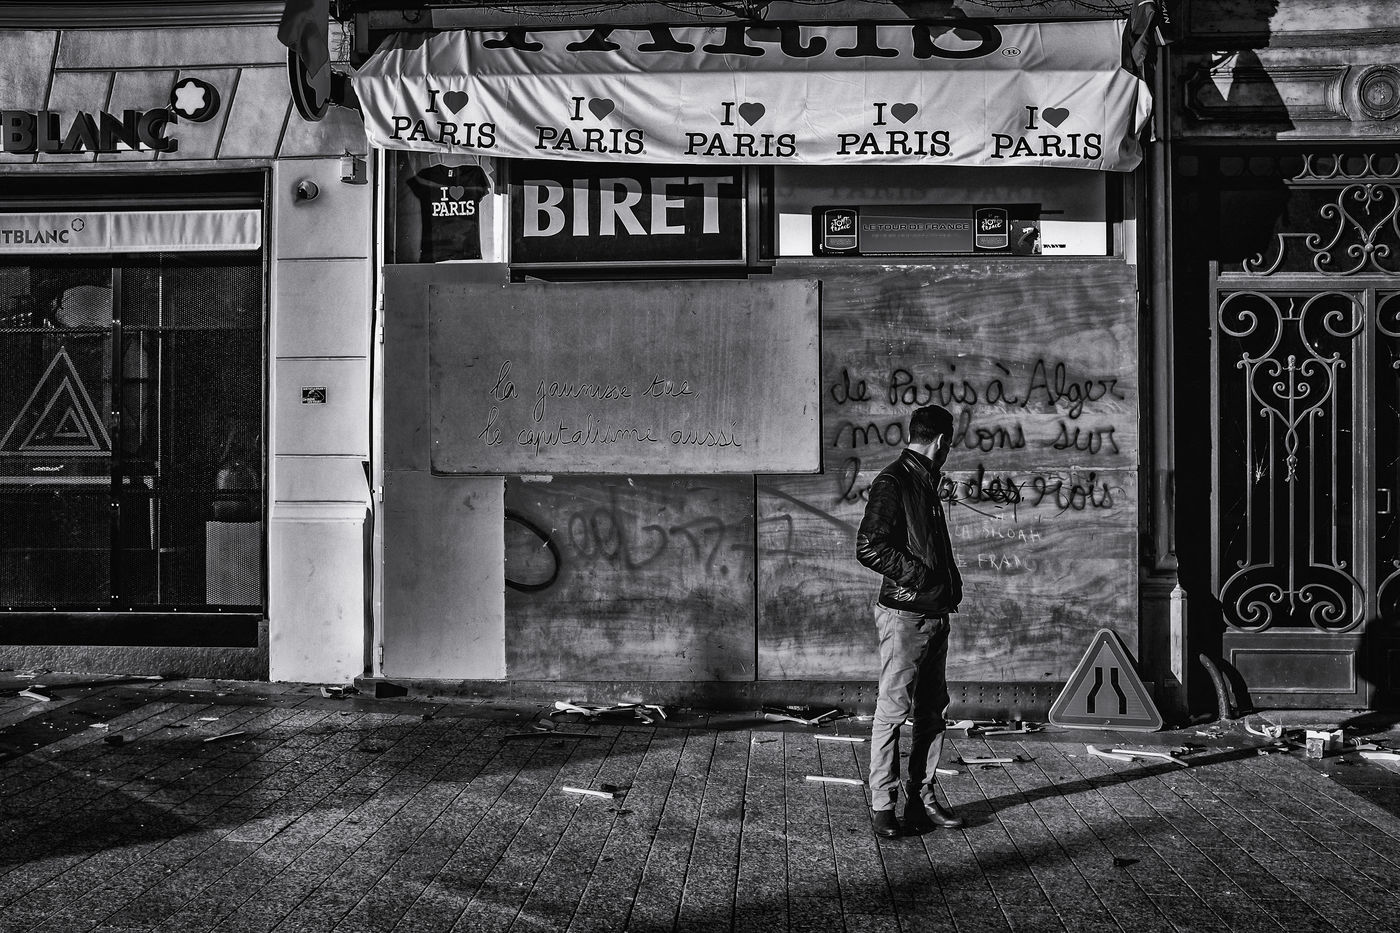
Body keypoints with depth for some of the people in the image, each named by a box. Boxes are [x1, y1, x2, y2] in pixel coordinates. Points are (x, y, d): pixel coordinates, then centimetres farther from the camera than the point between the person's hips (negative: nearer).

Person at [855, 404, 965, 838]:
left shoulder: (926, 482, 17)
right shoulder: (892, 482, -11)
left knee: (931, 712, 12)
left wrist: (950, 581, 10)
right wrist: (921, 575, -17)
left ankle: (922, 800, 21)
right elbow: (868, 548, -20)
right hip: (904, 614, -9)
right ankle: (882, 806, 6)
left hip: (934, 614, 9)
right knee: (893, 712, -2)